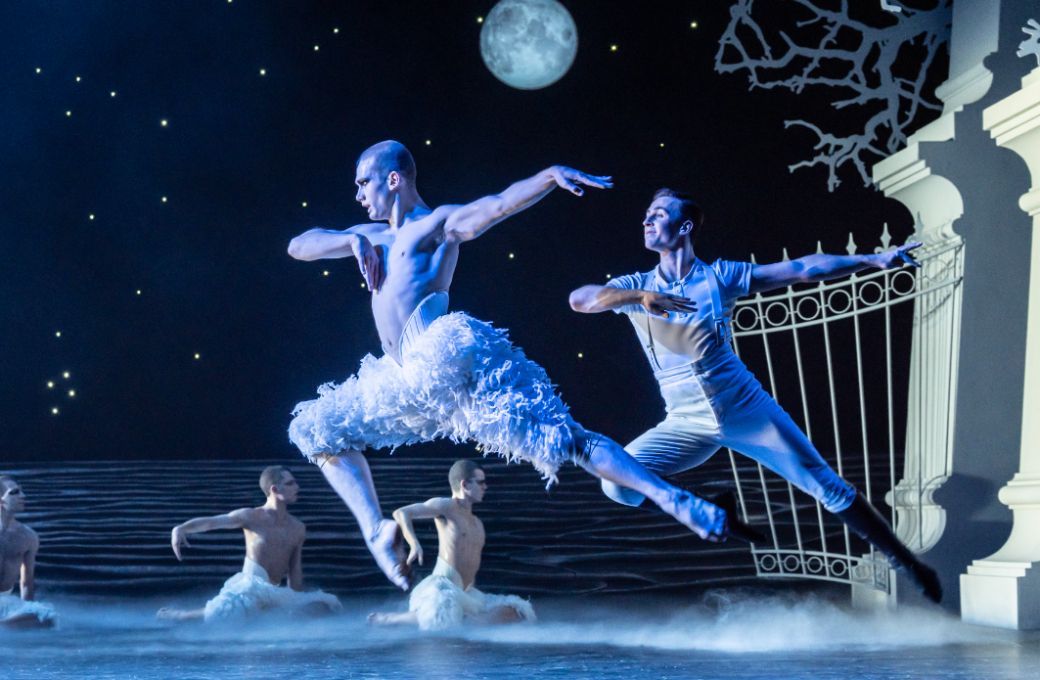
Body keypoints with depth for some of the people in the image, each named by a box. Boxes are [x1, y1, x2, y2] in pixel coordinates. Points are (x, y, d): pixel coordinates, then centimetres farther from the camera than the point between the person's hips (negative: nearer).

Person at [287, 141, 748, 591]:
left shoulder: (438, 223, 6)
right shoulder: (375, 237, 26)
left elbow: (499, 204, -11)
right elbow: (298, 246, 23)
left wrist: (553, 175, -30)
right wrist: (353, 240, 4)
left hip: (447, 350, -8)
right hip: (411, 378, 8)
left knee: (554, 436, -17)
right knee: (316, 430, 14)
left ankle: (673, 499, -22)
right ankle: (378, 534, 6)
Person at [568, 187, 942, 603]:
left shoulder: (719, 275, 0)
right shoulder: (638, 286, 2)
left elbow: (802, 270, -3)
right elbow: (579, 299, -16)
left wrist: (874, 260, -9)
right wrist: (638, 297, -31)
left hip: (747, 410, -1)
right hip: (687, 424, 2)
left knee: (830, 490, -3)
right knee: (618, 483, -18)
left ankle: (907, 562, 13)